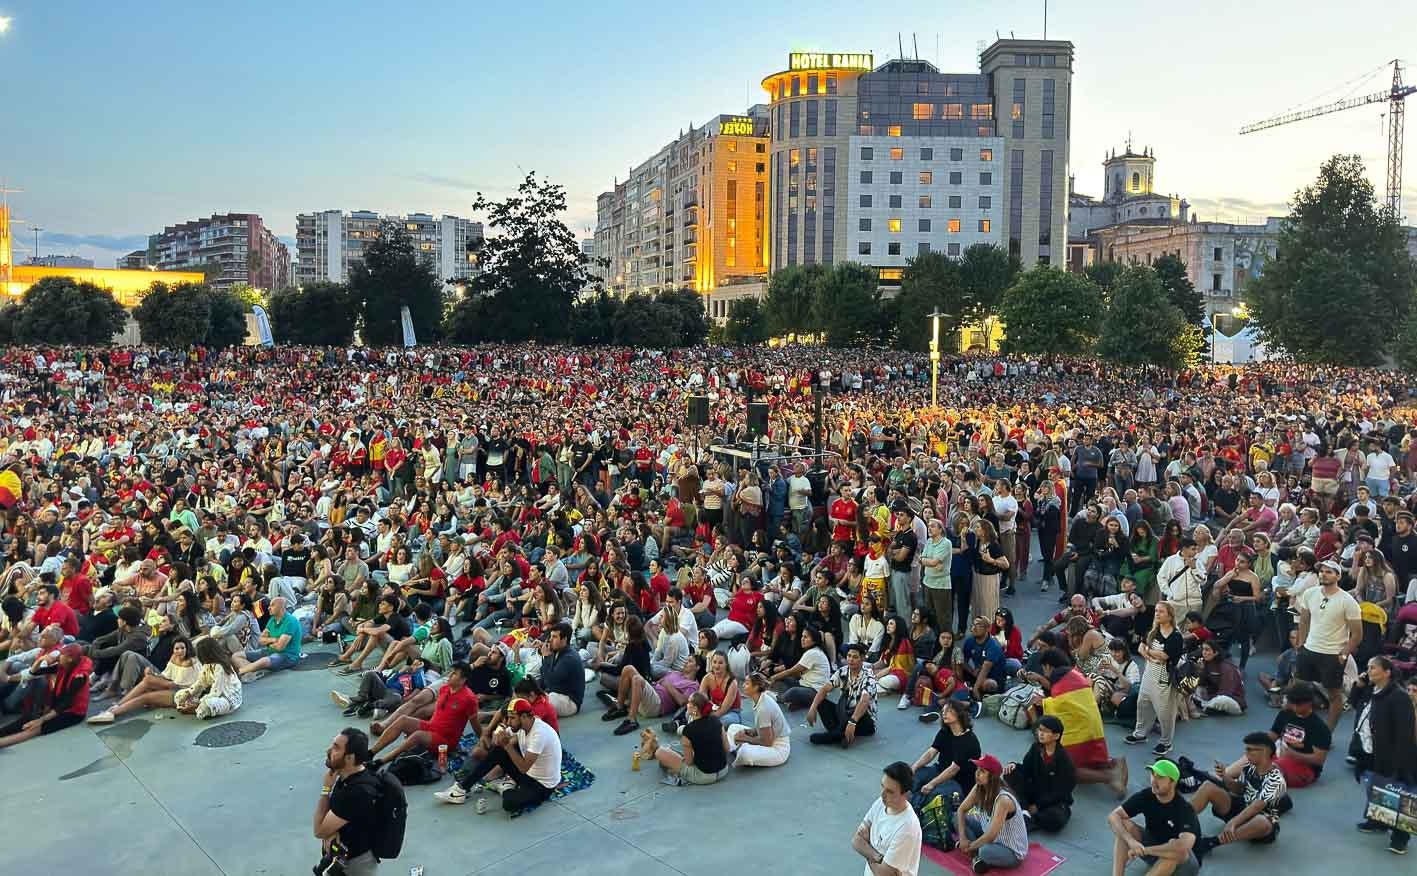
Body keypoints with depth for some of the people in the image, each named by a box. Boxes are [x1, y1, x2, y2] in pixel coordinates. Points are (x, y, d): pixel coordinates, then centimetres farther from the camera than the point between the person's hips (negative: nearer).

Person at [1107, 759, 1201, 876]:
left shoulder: (1184, 809, -29)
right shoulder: (1146, 795, -15)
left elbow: (1184, 846, -46)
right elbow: (1113, 816, -19)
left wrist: (1145, 850, -37)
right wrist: (1131, 841, -38)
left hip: (1185, 862, -5)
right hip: (1154, 851, 5)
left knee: (1177, 847, -40)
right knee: (1124, 825, -19)